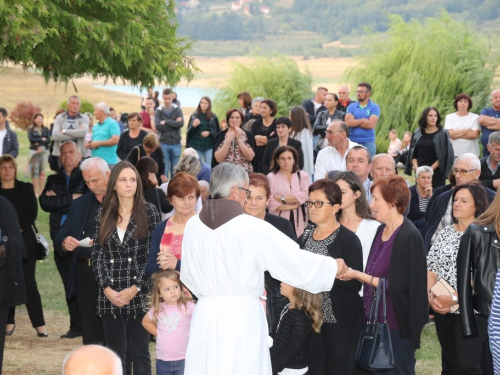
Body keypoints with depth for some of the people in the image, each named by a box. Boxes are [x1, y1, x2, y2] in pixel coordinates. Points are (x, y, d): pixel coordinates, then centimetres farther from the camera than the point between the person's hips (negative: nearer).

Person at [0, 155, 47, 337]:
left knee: (29, 283, -4)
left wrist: (20, 228, -12)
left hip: (24, 242, -1)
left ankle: (39, 324, -3)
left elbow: (32, 213, -1)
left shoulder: (26, 188, 6)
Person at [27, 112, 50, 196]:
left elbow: (48, 140, 1)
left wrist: (38, 143, -11)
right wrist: (42, 139, -4)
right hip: (34, 151, -1)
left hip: (43, 151, 1)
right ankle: (36, 192, -2)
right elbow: (31, 139, -7)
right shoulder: (30, 129, 5)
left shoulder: (46, 129, 9)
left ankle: (41, 191, 5)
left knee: (42, 171, 1)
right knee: (34, 170, -5)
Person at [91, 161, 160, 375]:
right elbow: (97, 256, 6)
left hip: (139, 295, -2)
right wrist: (107, 289, -7)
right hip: (109, 297, 2)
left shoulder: (149, 212, 1)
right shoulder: (104, 214, 9)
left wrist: (135, 288, -10)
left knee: (140, 354, 2)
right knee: (115, 356, 7)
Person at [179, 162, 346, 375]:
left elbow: (188, 276, 11)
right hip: (242, 316, -4)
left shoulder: (193, 225, 1)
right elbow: (294, 259, -6)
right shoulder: (253, 227, -12)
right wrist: (333, 266, 10)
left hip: (206, 314, 4)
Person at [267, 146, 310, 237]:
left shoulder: (302, 175, 11)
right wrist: (292, 206, -7)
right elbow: (270, 202, -6)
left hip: (299, 223, 1)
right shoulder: (271, 177, 5)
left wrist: (281, 198, -6)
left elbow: (305, 195, -5)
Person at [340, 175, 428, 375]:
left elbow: (396, 286, -20)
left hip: (397, 326, -8)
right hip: (376, 320, 8)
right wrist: (352, 273, 5)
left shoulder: (408, 237, -17)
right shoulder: (381, 231, 8)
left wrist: (359, 275, -18)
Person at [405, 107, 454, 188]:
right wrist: (416, 167, -3)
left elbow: (443, 156, -5)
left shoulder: (443, 134, -1)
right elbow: (413, 153, 12)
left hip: (436, 173, -3)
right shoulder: (418, 133, 9)